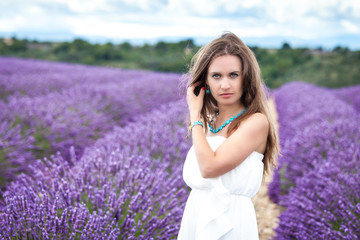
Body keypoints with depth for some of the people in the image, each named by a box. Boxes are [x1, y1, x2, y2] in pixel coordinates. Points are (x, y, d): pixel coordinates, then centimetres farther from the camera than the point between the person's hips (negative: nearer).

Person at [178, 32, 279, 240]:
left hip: (228, 219, -6)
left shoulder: (256, 121, -15)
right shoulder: (210, 120, 4)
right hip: (196, 212, 6)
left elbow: (210, 167, -22)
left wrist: (195, 115, -13)